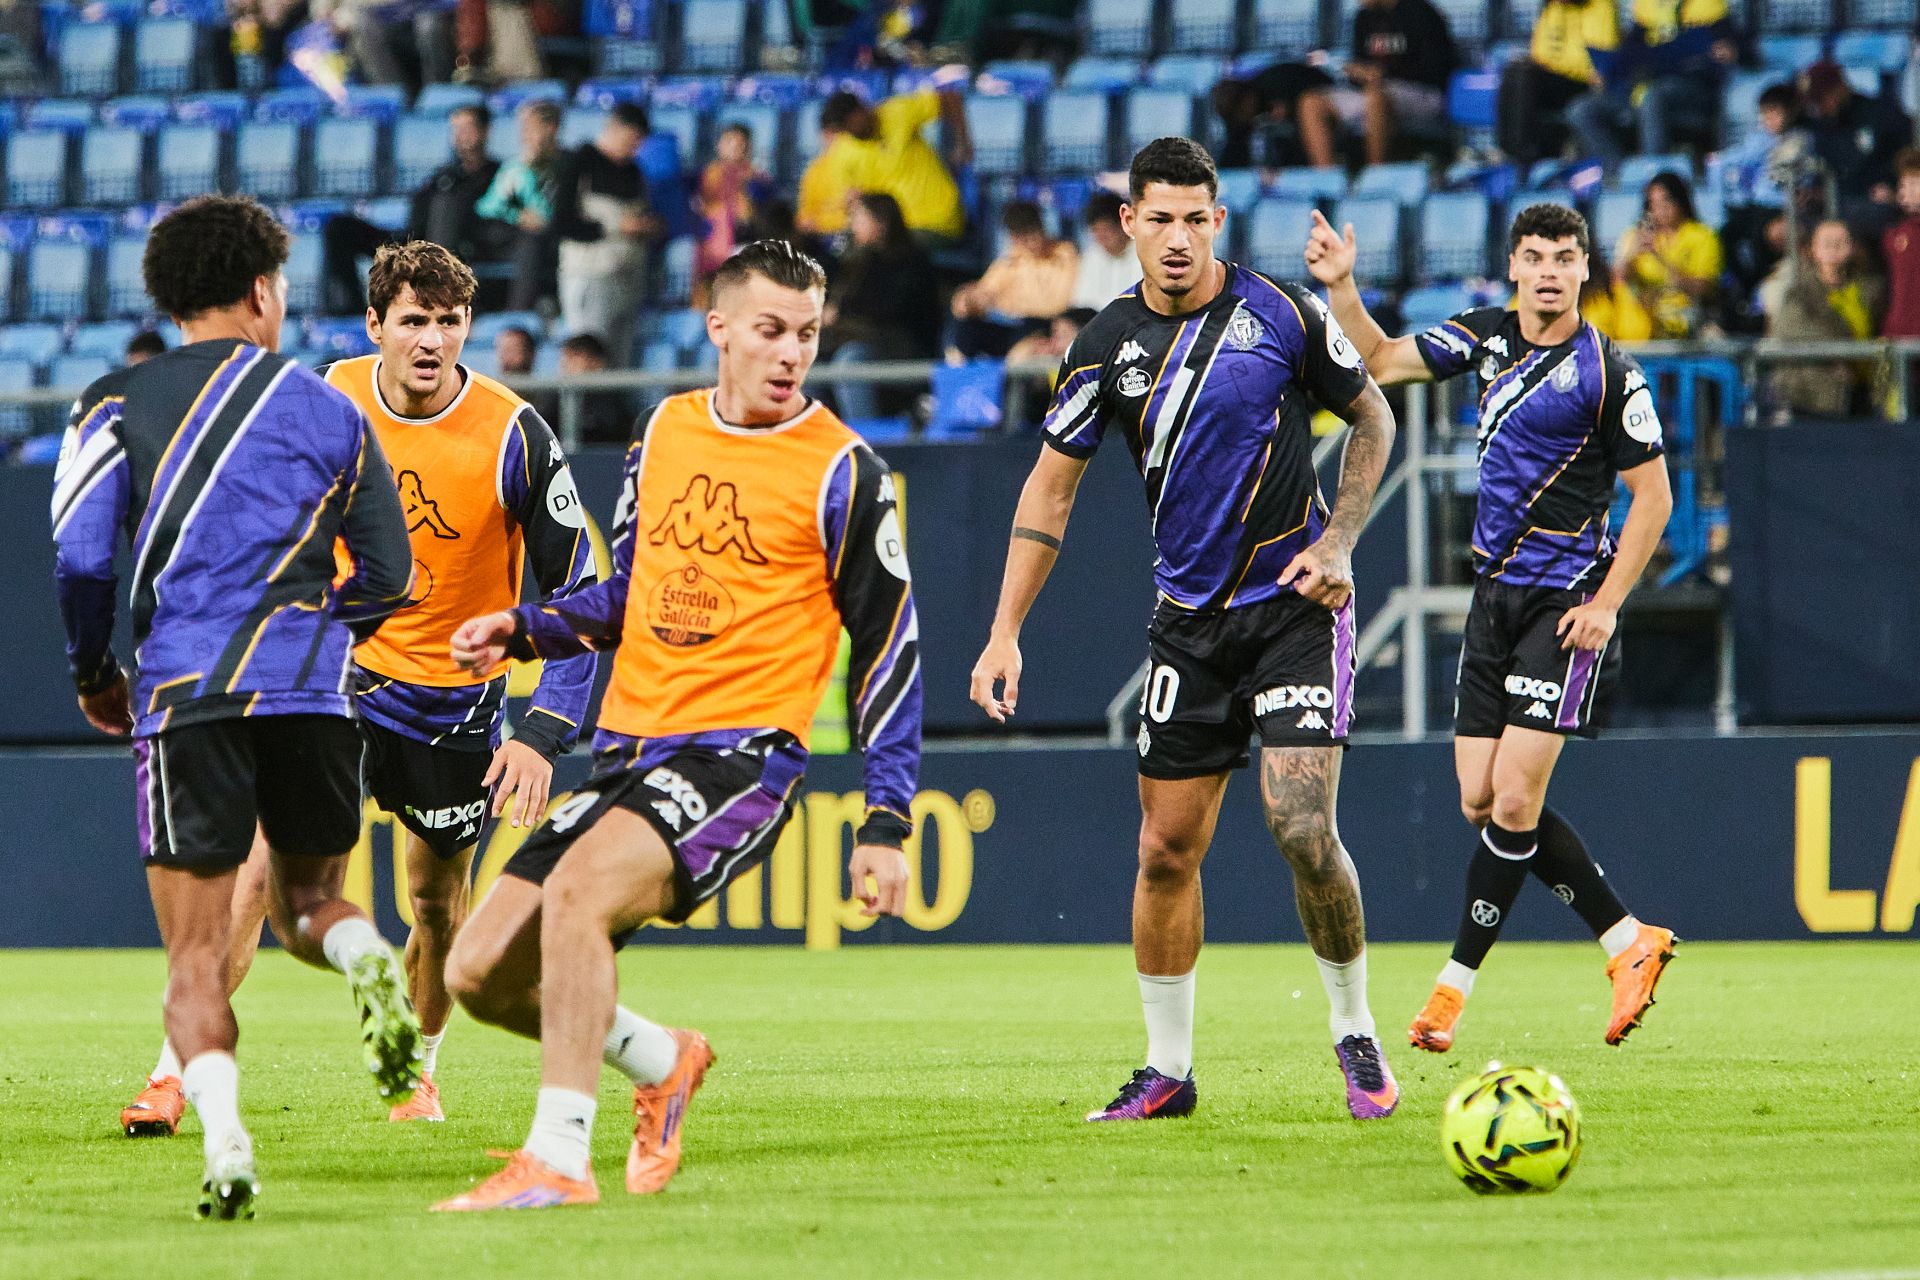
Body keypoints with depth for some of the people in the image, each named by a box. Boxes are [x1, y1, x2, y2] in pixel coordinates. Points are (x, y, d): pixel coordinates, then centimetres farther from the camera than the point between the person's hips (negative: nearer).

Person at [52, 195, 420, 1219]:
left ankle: (223, 1140, -22)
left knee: (195, 957, 1)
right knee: (307, 903, 22)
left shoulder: (118, 405, 6)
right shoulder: (327, 412, 12)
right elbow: (388, 576, 13)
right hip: (310, 694, 2)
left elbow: (81, 555, -3)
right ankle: (365, 961, -14)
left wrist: (92, 673, 14)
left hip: (184, 701, -2)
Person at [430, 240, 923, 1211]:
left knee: (576, 892, -32)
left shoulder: (842, 472, -4)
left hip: (739, 756, -7)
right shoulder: (661, 433, 12)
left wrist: (887, 823, -6)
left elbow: (891, 647, -1)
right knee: (481, 972, 0)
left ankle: (558, 1161, -29)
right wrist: (523, 630, 6)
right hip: (628, 753, 7)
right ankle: (660, 1061, 26)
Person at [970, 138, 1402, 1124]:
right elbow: (1051, 487, 6)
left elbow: (1372, 418, 7)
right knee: (1167, 850, 3)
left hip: (1295, 601, -3)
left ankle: (1356, 1037, 4)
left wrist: (1338, 542, -5)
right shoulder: (1109, 346, -1)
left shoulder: (1281, 313, -7)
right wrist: (1005, 633, 0)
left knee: (1303, 830, -15)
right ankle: (1167, 1071, 16)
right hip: (1189, 617, 3)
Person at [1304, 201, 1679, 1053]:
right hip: (1495, 594, 7)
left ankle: (1456, 983, -2)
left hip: (1565, 606, -7)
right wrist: (1341, 288, -1)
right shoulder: (1490, 338, 7)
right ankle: (1630, 942, 15)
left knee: (1515, 800, -10)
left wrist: (1606, 605, -13)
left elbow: (1653, 496, -7)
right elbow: (1382, 363, 14)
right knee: (1483, 801, 4)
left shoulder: (1606, 373, -10)